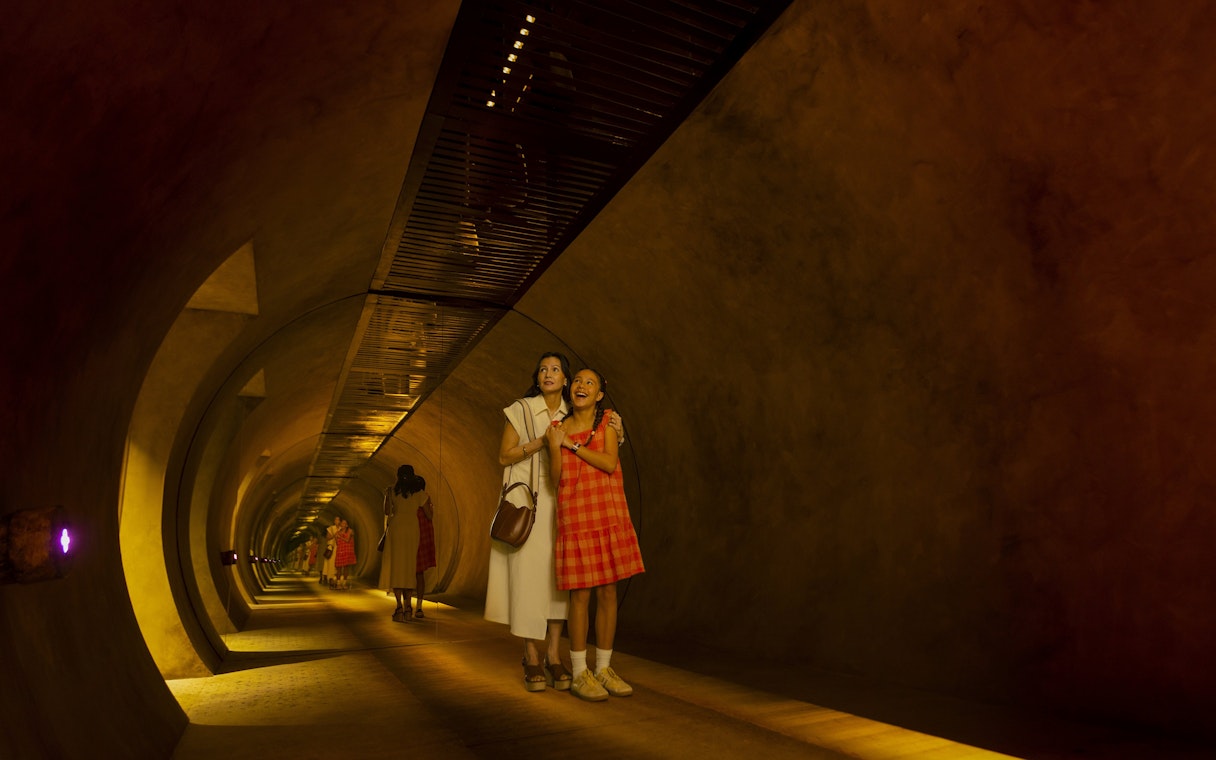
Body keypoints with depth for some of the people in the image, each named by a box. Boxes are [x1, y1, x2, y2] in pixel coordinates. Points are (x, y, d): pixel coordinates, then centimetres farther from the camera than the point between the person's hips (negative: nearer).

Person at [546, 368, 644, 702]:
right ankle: (579, 674, 11)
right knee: (581, 594, -1)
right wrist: (555, 447, -15)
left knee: (608, 592, 6)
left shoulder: (607, 423, 5)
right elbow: (556, 477, 0)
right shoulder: (559, 427, 6)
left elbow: (610, 463, -10)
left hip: (610, 515, 1)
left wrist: (572, 444, -8)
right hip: (575, 517, -1)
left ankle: (603, 669, 19)